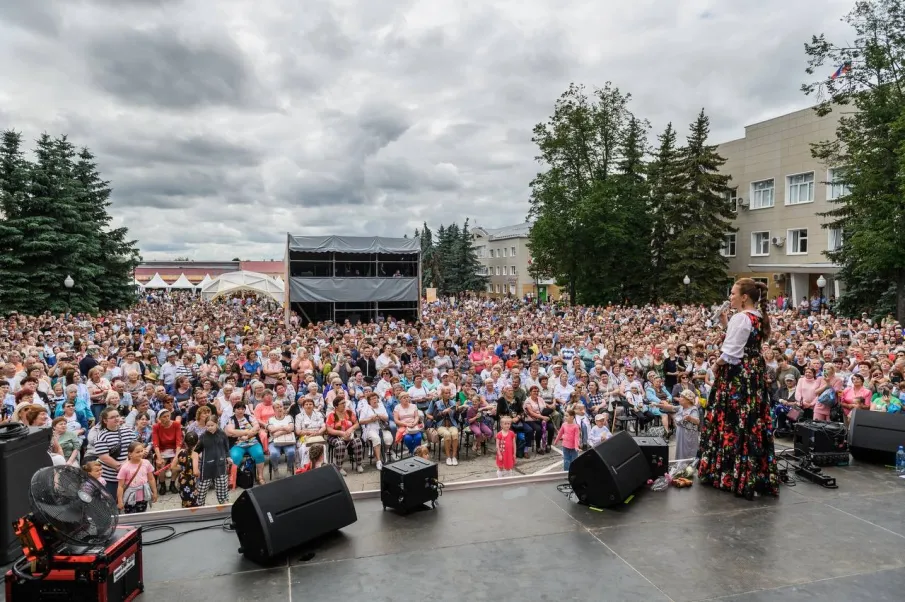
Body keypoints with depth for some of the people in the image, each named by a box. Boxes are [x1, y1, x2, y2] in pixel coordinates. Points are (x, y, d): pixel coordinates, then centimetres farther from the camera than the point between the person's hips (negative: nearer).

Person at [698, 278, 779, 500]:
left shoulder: (740, 318, -18)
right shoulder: (759, 317, 11)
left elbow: (730, 353, -20)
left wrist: (717, 363, -3)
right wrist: (725, 323, 7)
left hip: (737, 375, -9)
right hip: (754, 373, 9)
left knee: (733, 420, 0)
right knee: (753, 420, 13)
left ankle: (731, 472, 9)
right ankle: (758, 472, 21)